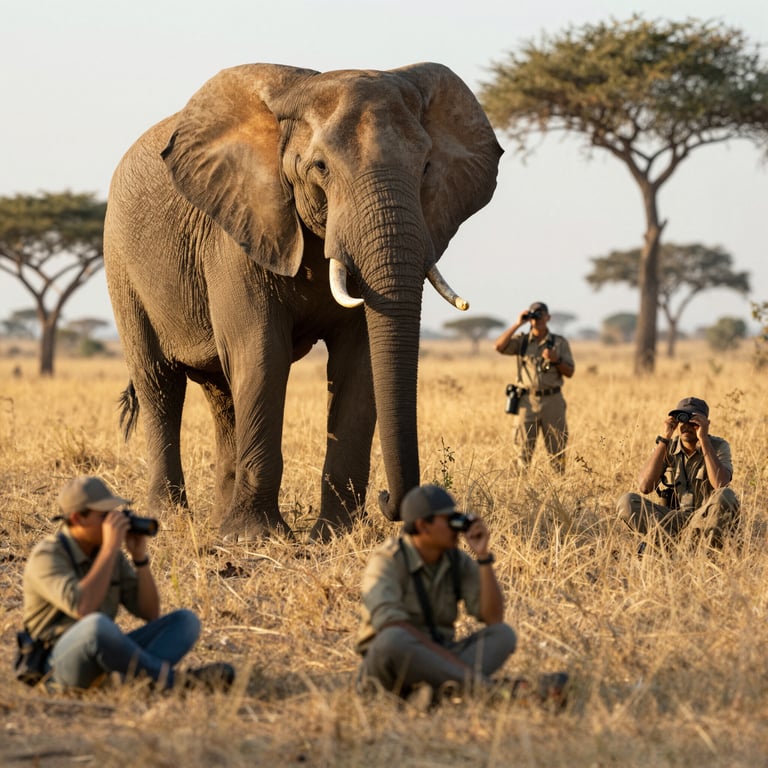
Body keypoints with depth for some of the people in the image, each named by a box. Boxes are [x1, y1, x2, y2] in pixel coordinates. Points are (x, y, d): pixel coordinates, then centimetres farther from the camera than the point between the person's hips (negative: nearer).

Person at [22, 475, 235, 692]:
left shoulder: (111, 552, 10)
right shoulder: (46, 556, -13)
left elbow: (150, 613, 9)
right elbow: (82, 608, -31)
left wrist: (139, 556, -4)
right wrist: (110, 548, -24)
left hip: (105, 656, 8)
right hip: (59, 663, -8)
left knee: (185, 620, -7)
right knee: (97, 624, -40)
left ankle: (132, 678, -35)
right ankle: (173, 680, -26)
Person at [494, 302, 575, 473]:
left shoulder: (560, 343, 8)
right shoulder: (521, 341, 7)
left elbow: (569, 372, 6)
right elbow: (499, 346, -10)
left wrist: (556, 360, -13)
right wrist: (517, 324, -10)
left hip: (552, 400, 0)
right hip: (527, 401, 0)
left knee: (557, 449, 1)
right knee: (524, 449, 0)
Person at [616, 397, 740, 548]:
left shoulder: (719, 446, -3)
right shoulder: (666, 447, 3)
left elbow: (720, 484, -24)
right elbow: (645, 486, -13)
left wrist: (704, 439, -22)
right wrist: (663, 440, -15)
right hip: (672, 517, 3)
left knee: (726, 497, -34)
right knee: (626, 502, -21)